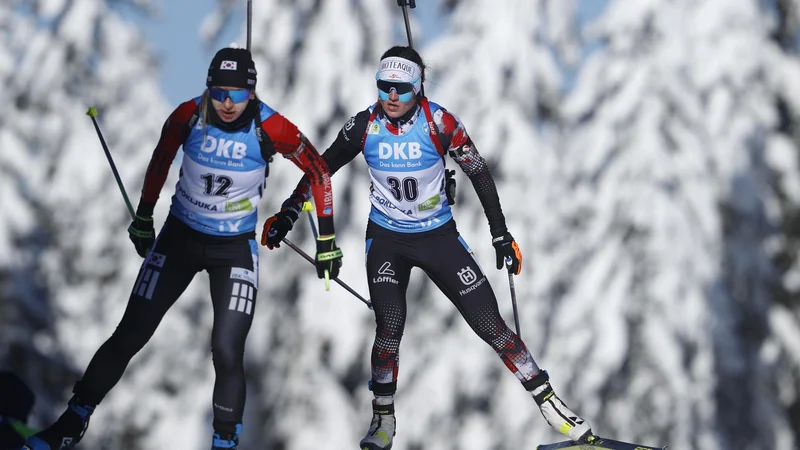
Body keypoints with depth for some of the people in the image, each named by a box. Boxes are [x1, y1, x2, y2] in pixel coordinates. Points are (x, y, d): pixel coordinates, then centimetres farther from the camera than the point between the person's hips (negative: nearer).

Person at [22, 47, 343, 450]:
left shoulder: (270, 128, -21)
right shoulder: (188, 117, -16)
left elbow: (318, 171, -7)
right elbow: (161, 159, 4)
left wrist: (326, 242, -5)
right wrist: (143, 219, 14)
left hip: (235, 249, -2)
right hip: (180, 235, 2)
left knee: (227, 352, -13)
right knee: (129, 336, 4)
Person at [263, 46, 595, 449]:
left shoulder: (439, 123, -17)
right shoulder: (364, 126, -12)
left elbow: (479, 173, -6)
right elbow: (322, 167, 4)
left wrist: (501, 235, -5)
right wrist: (287, 213, 4)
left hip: (438, 235, -1)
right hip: (386, 238, 1)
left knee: (489, 323, -6)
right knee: (389, 326, -17)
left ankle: (548, 402, 4)